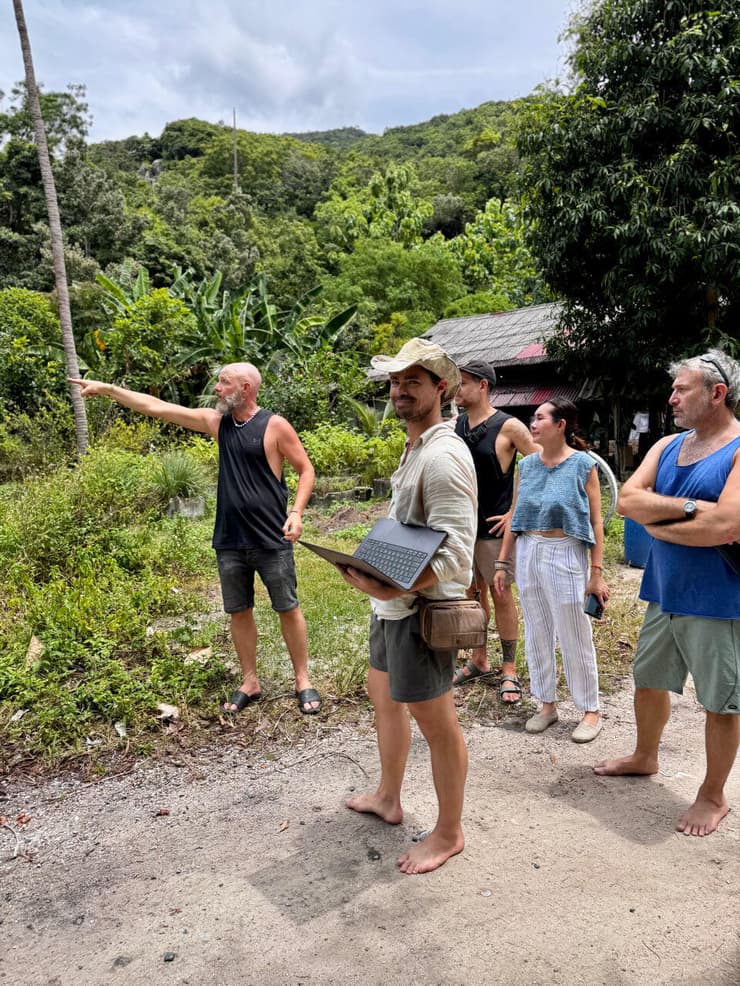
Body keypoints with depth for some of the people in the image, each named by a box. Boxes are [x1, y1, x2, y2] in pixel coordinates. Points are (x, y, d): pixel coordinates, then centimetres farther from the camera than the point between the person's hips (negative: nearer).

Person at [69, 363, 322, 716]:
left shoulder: (275, 426, -8)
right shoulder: (216, 421, 5)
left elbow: (306, 469, -3)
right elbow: (157, 407, 8)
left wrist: (297, 512, -16)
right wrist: (106, 388, 9)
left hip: (271, 541, -5)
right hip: (229, 541, 5)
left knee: (288, 609, 5)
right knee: (239, 612, 12)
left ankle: (303, 682, 19)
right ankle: (250, 683, 26)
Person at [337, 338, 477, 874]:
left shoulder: (443, 455, -20)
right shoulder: (415, 448, 12)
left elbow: (455, 553, -26)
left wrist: (395, 587, -36)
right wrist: (378, 577, 13)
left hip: (422, 609, -11)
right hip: (393, 604, 11)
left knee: (437, 722, 5)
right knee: (384, 696, 24)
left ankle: (449, 833, 25)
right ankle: (388, 798, 45)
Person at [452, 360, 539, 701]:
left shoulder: (509, 427, -11)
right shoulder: (456, 425, 5)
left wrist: (516, 513, -12)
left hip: (494, 527, -5)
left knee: (501, 596, 3)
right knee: (473, 593, 14)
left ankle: (509, 670, 17)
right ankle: (478, 660, 29)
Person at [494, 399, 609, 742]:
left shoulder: (582, 464, -7)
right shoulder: (527, 465, 5)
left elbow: (596, 522, -7)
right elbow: (515, 517, 9)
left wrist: (597, 572, -10)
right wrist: (502, 563, 8)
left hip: (565, 555, -5)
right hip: (528, 554, 5)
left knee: (574, 638, 4)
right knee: (536, 635, 13)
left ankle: (591, 710, 22)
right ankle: (547, 704, 29)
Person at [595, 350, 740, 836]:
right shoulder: (668, 446, 6)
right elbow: (628, 499, -5)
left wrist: (657, 522, -14)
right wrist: (686, 508, -20)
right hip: (665, 593, 7)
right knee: (648, 679, 21)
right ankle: (645, 757, 44)